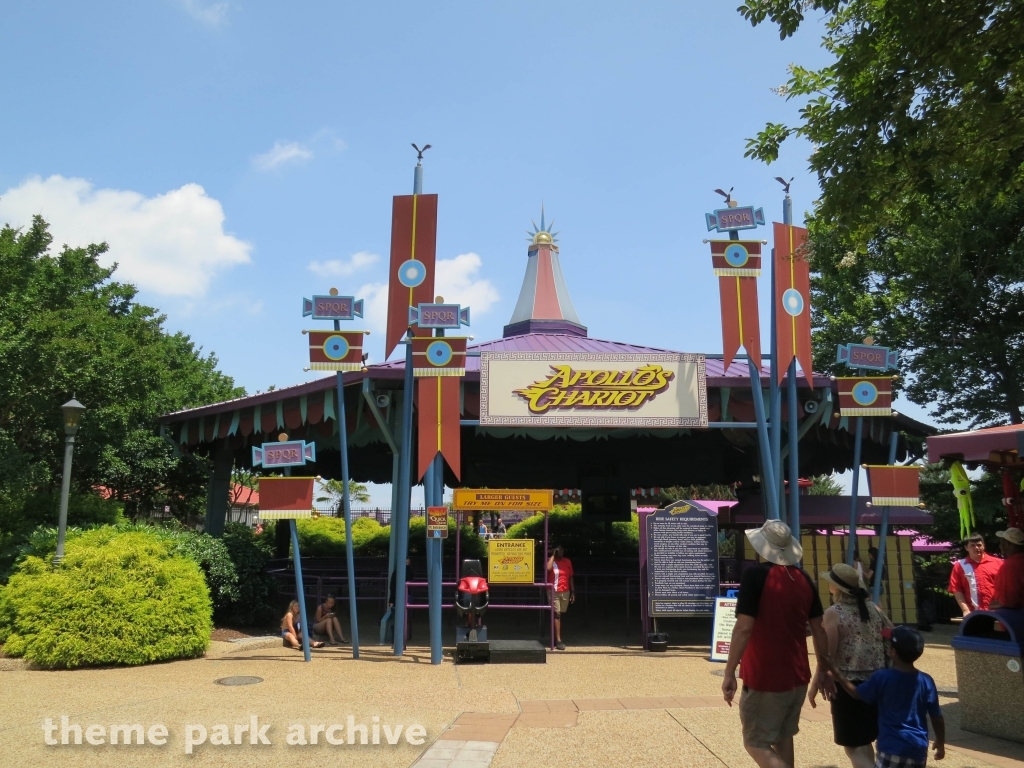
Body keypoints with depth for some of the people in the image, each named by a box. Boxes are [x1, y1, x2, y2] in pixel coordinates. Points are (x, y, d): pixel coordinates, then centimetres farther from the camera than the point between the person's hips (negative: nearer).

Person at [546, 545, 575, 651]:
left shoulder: (567, 561, 8)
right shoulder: (550, 561, -3)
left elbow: (571, 577, 12)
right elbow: (548, 568, -27)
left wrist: (573, 592, 9)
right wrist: (553, 555, -16)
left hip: (565, 592, 4)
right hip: (554, 592, -4)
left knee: (560, 615, 11)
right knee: (556, 614, -9)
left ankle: (556, 638, 23)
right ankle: (558, 640, -11)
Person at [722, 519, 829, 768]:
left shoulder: (756, 575, -17)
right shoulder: (804, 579, 2)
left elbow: (744, 628, -21)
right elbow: (819, 629, 7)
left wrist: (729, 674, -15)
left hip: (765, 679, -6)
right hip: (798, 677, 7)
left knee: (755, 743, 5)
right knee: (783, 737, 22)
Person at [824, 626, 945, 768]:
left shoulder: (882, 678, -11)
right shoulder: (926, 681, -2)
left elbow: (856, 693, 4)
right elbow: (937, 718, 5)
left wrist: (835, 671, 15)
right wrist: (941, 743, 22)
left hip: (893, 748, -5)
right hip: (918, 748, 5)